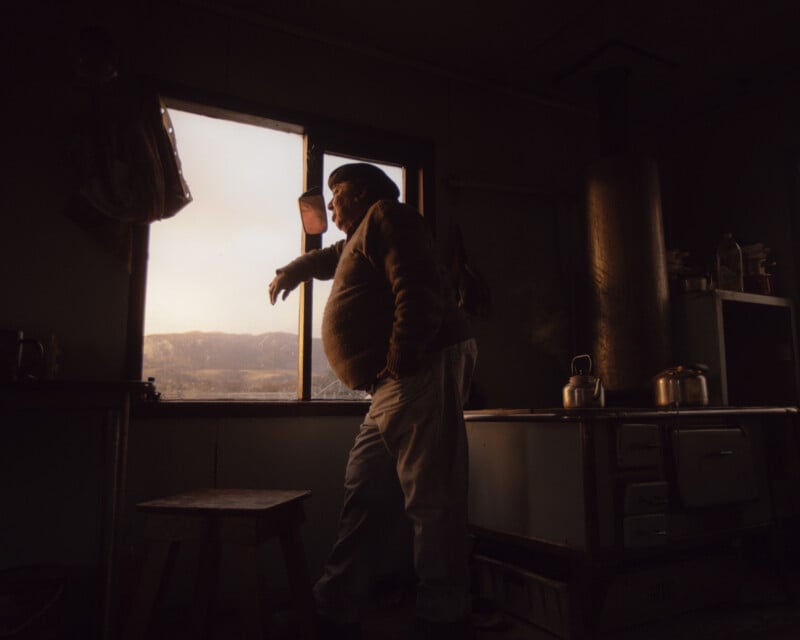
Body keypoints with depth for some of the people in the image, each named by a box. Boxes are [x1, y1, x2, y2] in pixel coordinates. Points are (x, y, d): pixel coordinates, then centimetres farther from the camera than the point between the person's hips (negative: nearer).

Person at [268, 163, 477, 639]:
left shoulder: (386, 215, 0)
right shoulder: (359, 240, 30)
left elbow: (417, 292, -16)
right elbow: (332, 258, 55)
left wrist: (397, 364, -17)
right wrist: (292, 272, 70)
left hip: (424, 372, -10)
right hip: (395, 388, 10)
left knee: (431, 501, -7)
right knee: (364, 498, 11)